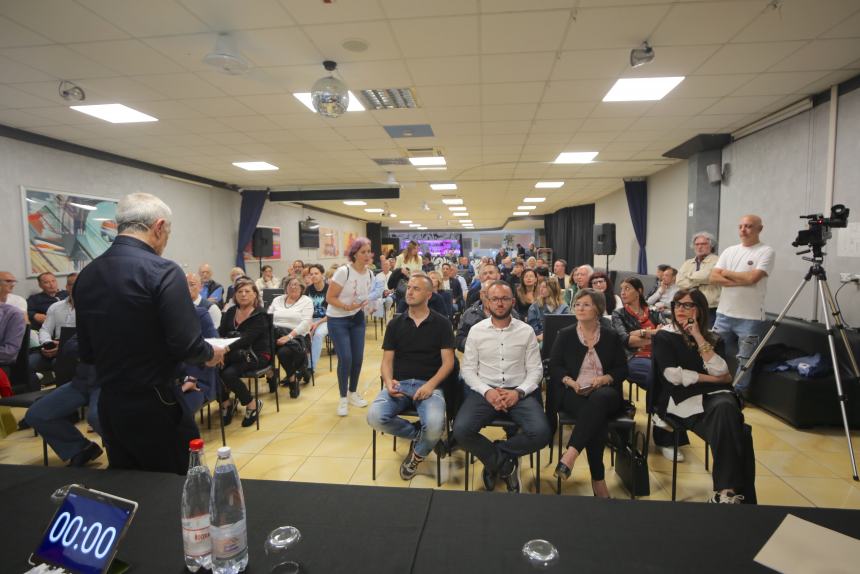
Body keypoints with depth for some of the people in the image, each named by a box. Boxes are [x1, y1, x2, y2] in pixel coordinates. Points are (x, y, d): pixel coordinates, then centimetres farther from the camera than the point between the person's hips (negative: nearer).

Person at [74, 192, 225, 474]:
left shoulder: (86, 275, 3)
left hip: (108, 404, 7)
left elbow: (86, 353, 9)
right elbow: (186, 345, -21)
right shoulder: (163, 271, -17)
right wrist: (210, 354, -1)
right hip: (155, 405, -7)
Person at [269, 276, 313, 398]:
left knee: (284, 351, -36)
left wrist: (289, 336, -21)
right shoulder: (277, 300, 20)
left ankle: (292, 379, -5)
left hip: (295, 336, -4)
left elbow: (306, 322, -8)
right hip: (276, 333, 4)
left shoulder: (306, 301, 5)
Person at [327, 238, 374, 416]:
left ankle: (353, 393, 27)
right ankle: (343, 398, 9)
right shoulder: (343, 271, -21)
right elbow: (329, 298, -18)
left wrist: (367, 305, -3)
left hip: (358, 319, 6)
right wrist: (347, 307, -29)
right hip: (338, 321, -5)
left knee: (358, 358, 5)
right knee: (345, 359, -10)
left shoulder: (370, 274, -2)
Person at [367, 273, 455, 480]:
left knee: (434, 425, -32)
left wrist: (430, 385, -17)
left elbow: (448, 362, 0)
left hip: (429, 385, -2)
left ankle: (418, 453, 6)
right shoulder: (395, 323, 12)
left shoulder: (442, 323, 5)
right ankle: (420, 435, 3)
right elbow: (387, 360, 8)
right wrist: (389, 382, -13)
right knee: (375, 417, -27)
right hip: (399, 384, 3)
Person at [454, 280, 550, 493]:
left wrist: (518, 392, -15)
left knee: (541, 433, -27)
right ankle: (507, 463, 0)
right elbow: (467, 370, 3)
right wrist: (486, 392, -14)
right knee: (461, 430, -26)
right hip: (484, 390, 0)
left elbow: (535, 370, 3)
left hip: (519, 392, 0)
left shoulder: (526, 331, 4)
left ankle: (494, 460, 0)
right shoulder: (476, 331, 4)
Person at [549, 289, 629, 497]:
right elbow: (554, 366, 5)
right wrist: (570, 381, -14)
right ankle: (597, 479, -26)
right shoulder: (565, 335, 10)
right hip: (573, 392, 0)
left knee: (598, 400, -39)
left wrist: (604, 379, -12)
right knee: (595, 416, -34)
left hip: (604, 392, 1)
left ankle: (570, 455, -43)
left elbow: (622, 369, 8)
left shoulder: (611, 336, 11)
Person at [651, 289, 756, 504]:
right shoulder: (663, 337, 6)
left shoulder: (713, 338, 16)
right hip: (682, 397, -3)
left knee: (726, 408, -34)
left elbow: (720, 372, -3)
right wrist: (711, 378, -2)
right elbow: (673, 375, -7)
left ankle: (727, 491, -29)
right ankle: (732, 490, -21)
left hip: (714, 394, 3)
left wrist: (699, 337, -4)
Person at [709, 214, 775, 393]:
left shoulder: (766, 251, -5)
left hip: (750, 318, -5)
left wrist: (726, 273, -3)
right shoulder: (729, 251, 10)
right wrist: (741, 281, -12)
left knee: (744, 361, 4)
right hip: (723, 314, 5)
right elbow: (713, 277, 1)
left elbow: (752, 278, -18)